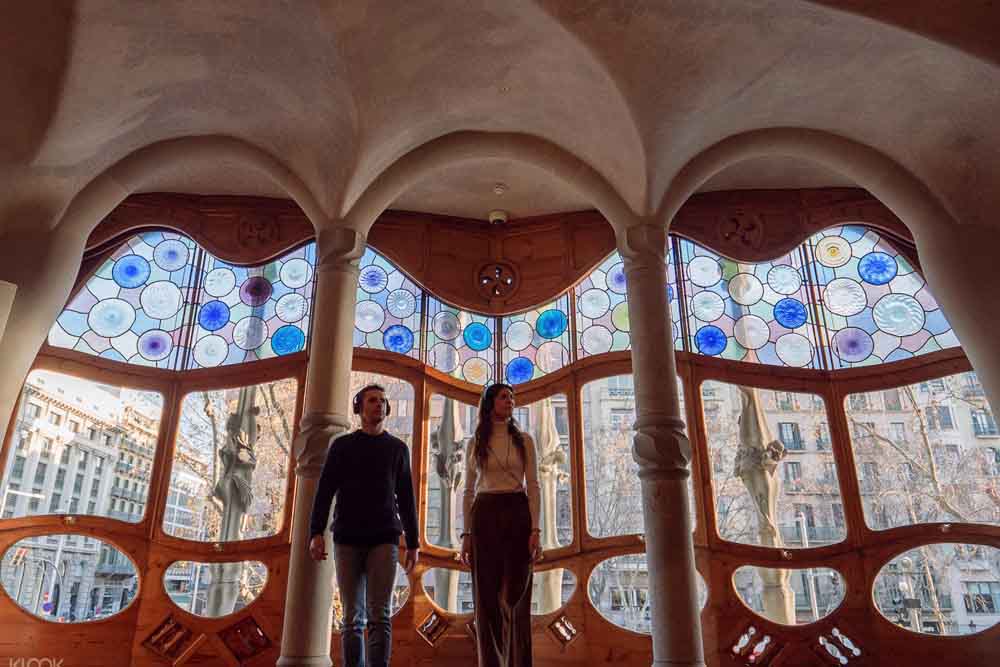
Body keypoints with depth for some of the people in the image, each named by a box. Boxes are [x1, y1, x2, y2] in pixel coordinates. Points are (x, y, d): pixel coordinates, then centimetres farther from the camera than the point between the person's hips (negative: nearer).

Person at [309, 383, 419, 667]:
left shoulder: (398, 448, 12)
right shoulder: (342, 445, 10)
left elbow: (406, 499, 12)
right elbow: (324, 492, 2)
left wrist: (413, 543, 7)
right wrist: (316, 532, -11)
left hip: (384, 539, 0)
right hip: (347, 539, 0)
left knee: (379, 615, -11)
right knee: (352, 618, 1)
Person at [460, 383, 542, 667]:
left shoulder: (524, 440, 7)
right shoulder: (475, 443, 9)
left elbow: (533, 487, 2)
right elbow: (469, 491, 9)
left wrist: (536, 530, -8)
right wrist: (466, 534, 2)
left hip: (518, 515, 0)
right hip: (485, 517, 1)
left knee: (516, 596, 0)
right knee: (487, 598, 1)